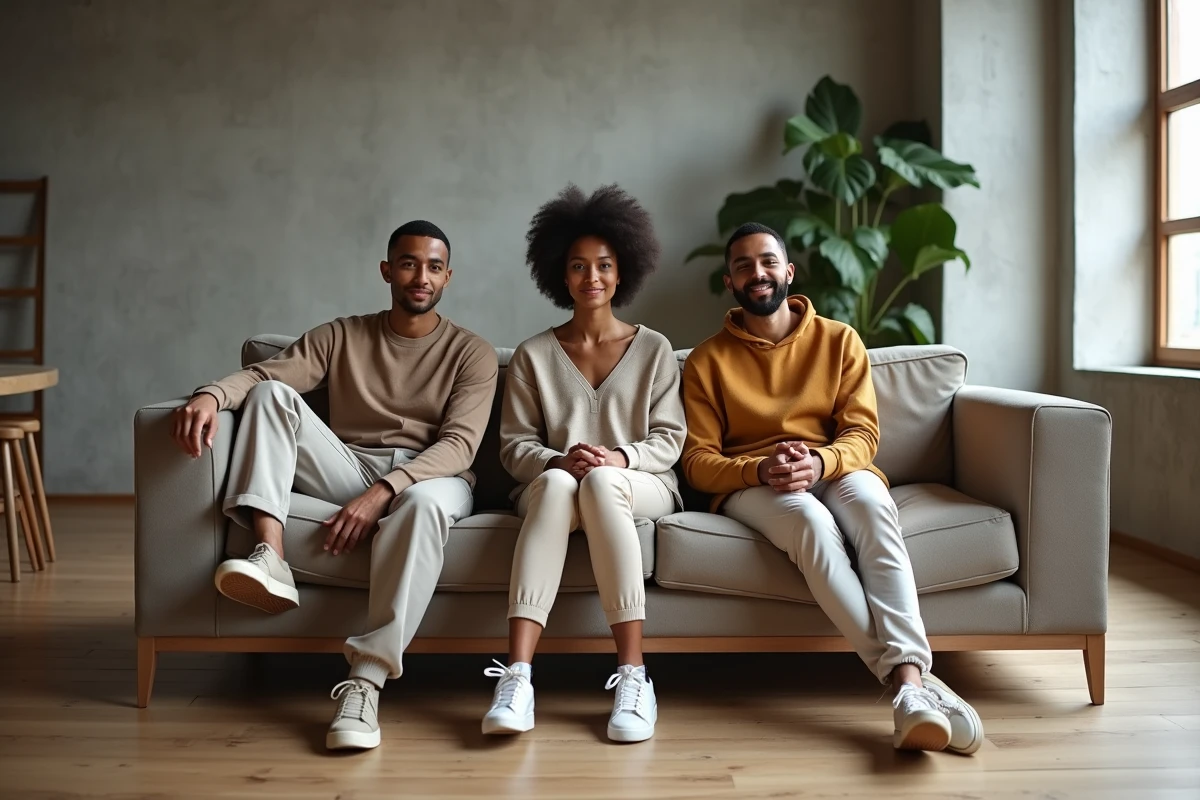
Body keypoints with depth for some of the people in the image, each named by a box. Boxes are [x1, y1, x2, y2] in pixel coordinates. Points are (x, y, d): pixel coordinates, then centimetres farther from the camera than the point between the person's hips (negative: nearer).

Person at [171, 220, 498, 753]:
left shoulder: (472, 353, 6)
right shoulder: (341, 336, 14)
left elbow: (459, 444, -8)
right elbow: (262, 373, -1)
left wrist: (382, 493, -25)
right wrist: (211, 394, -26)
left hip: (428, 477, -3)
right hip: (348, 471, 3)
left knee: (424, 503, -40)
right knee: (272, 394, -18)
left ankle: (365, 683, -43)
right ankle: (270, 560, -35)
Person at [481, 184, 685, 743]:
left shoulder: (653, 350, 10)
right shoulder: (533, 356, 10)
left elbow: (668, 439, 4)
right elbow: (514, 444, 4)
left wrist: (620, 458, -16)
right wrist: (557, 460, -17)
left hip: (640, 486, 0)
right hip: (551, 484, 1)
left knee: (601, 481, -37)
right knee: (557, 483, -37)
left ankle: (632, 676, -38)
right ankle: (516, 677, -46)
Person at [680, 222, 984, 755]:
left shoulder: (839, 340, 11)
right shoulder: (707, 361, 9)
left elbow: (863, 432, 2)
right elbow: (698, 460, 1)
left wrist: (819, 462, -22)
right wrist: (761, 470, -20)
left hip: (833, 472, 1)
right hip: (749, 486, -1)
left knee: (872, 500, -35)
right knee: (810, 518, -37)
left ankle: (909, 679, -48)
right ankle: (907, 676, -44)